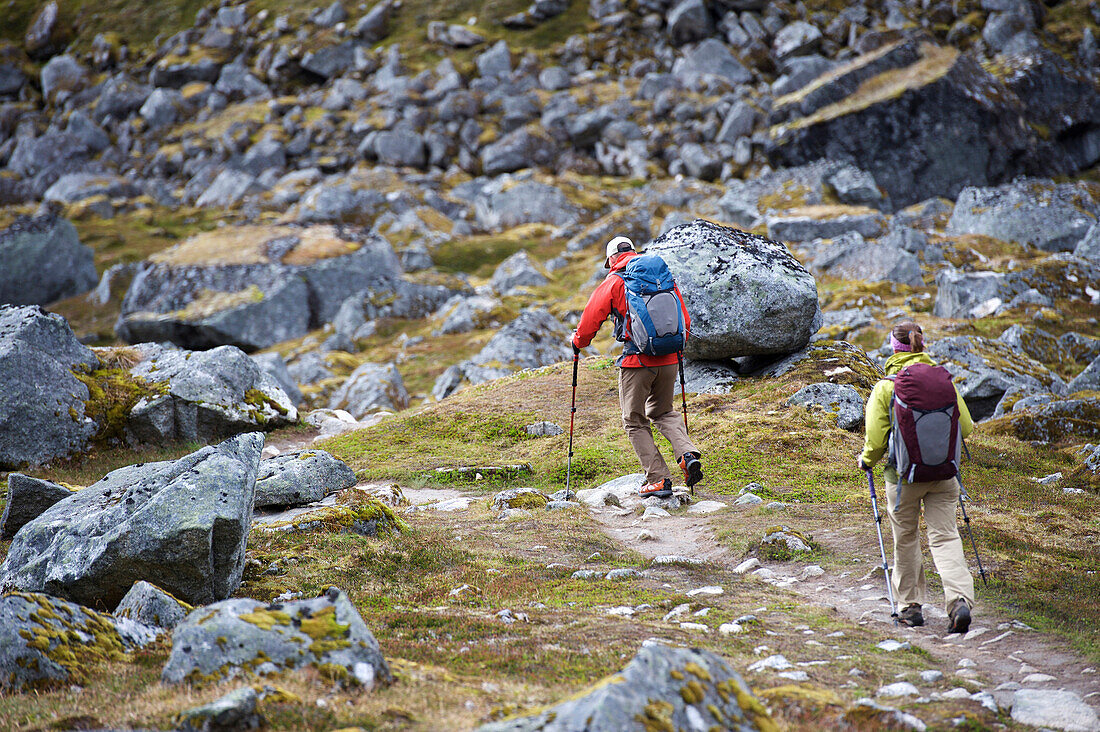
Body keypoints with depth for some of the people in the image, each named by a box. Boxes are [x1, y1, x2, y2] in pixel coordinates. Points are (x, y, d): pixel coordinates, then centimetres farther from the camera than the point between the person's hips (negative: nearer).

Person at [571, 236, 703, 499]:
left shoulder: (614, 282, -2)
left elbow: (591, 318, -1)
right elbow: (684, 318, 16)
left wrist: (578, 342, 19)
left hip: (637, 361, -5)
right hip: (668, 359, 5)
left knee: (635, 422, 8)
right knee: (663, 412, 24)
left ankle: (658, 479, 1)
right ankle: (687, 454, -1)